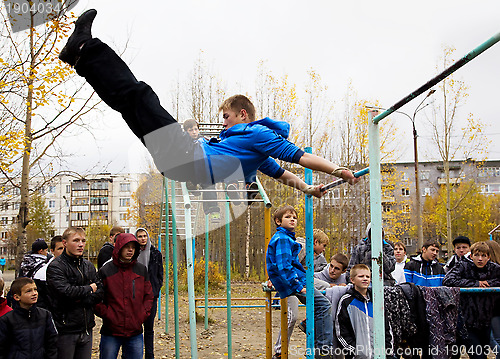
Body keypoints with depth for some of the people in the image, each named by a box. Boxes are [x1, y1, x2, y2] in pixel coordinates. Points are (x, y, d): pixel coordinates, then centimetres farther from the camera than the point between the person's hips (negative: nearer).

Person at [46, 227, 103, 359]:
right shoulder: (56, 266, -8)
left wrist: (81, 300, -13)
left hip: (86, 328, 6)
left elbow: (100, 292, 4)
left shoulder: (89, 266, 13)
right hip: (65, 330, -6)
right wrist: (89, 289, -8)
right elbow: (66, 291, -23)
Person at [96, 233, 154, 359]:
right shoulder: (105, 271, -3)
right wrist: (106, 314, -10)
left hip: (135, 333, 2)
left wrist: (143, 314, 1)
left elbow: (149, 295, 13)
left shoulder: (141, 270, 7)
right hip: (111, 332, -2)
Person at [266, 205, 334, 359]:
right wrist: (298, 286, -25)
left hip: (288, 282, 11)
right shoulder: (282, 239, -15)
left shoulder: (284, 238, 19)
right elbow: (284, 266, -24)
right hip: (291, 282, -11)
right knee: (324, 305, -12)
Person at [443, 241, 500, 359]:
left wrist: (488, 283, -9)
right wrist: (475, 283, -18)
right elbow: (448, 280, -21)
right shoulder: (462, 266, -9)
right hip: (467, 322, -4)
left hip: (486, 322, 4)